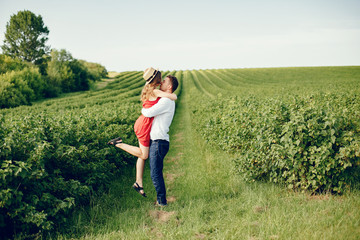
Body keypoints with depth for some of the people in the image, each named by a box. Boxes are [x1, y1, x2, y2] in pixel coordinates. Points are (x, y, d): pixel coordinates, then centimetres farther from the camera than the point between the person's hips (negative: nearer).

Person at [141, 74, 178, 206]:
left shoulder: (167, 101, -15)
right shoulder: (167, 101, 18)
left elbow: (148, 113, -20)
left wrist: (143, 109, 1)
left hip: (159, 142, -10)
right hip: (156, 141, 10)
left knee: (155, 174, -4)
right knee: (156, 173, 15)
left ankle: (162, 201, 5)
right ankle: (160, 200, 23)